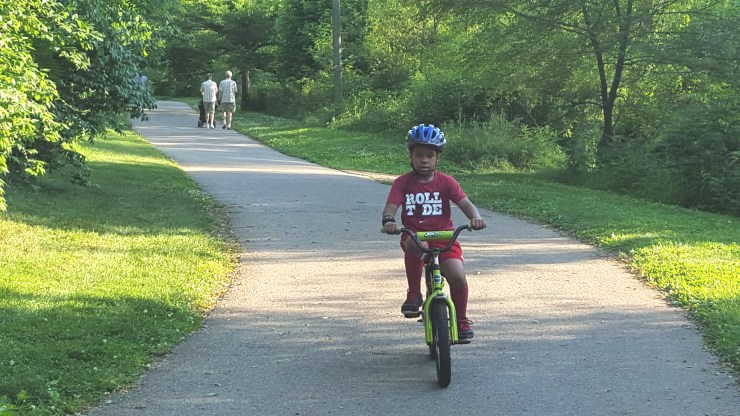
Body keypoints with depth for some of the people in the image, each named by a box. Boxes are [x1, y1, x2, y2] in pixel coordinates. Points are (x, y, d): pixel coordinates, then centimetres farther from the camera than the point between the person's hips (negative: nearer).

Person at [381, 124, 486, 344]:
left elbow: (465, 203, -6)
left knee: (457, 276, -20)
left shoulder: (445, 181, 5)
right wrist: (388, 221, -35)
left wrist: (475, 217, -29)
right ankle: (414, 294, -17)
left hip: (443, 236, 1)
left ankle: (462, 321, 7)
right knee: (414, 246, -39)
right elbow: (391, 205, -11)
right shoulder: (402, 183, 3)